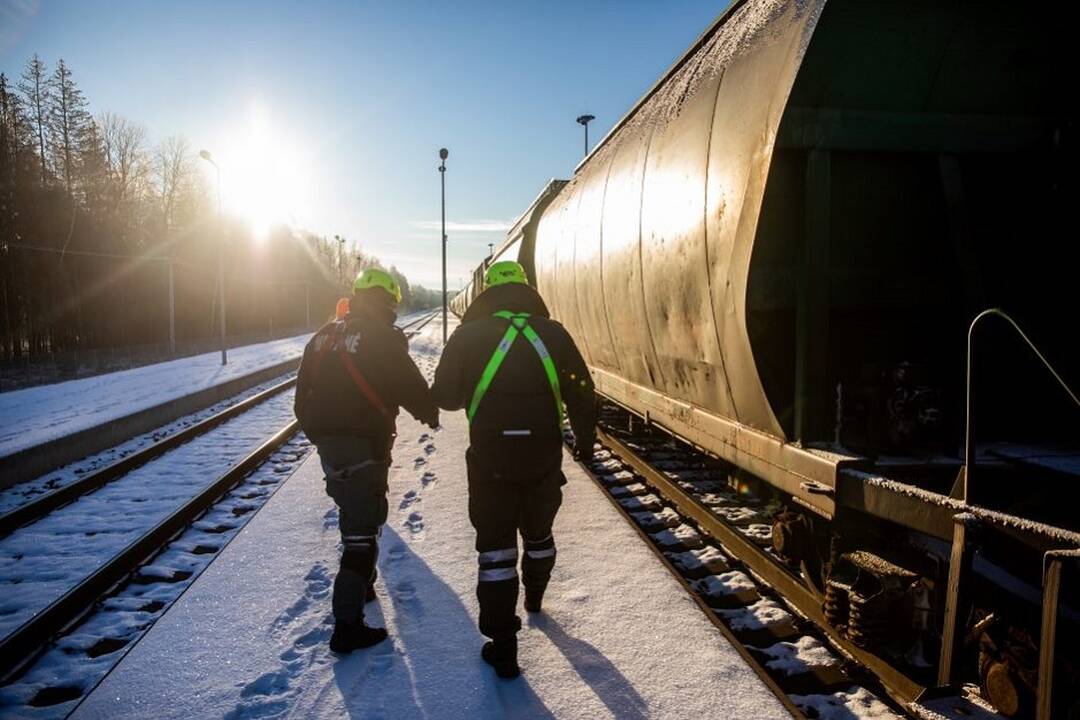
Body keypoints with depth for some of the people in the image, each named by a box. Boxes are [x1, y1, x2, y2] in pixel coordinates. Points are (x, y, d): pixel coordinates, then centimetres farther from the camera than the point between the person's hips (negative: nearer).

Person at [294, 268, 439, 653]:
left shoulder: (323, 336, 11)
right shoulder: (384, 338, -11)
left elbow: (303, 394, 14)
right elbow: (411, 386, -10)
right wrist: (430, 414, 11)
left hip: (327, 443, 8)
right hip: (364, 444, -8)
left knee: (356, 514, 26)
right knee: (361, 530, -4)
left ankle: (361, 585, 42)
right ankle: (347, 626, -4)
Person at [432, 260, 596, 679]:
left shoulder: (468, 335, -4)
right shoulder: (553, 333, -1)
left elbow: (445, 397, 0)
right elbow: (580, 392, 1)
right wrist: (585, 440, 16)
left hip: (490, 459, -2)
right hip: (544, 458, 3)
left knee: (495, 546, 7)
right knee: (538, 532, 25)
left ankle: (503, 646, 8)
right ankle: (534, 597, 50)